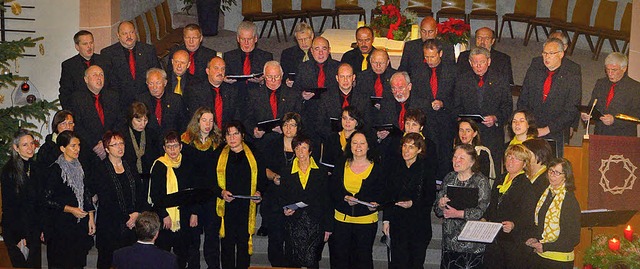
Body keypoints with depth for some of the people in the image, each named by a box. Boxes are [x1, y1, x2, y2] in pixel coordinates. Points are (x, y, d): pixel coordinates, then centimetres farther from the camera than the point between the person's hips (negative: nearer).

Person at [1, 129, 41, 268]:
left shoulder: (36, 168, 6)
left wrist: (41, 228, 7)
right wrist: (18, 236, -13)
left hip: (34, 229, 5)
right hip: (15, 231, -5)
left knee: (35, 263, 9)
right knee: (20, 264, 4)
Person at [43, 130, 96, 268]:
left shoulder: (79, 167, 8)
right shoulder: (55, 169, -11)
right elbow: (47, 199, -11)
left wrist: (91, 218, 8)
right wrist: (70, 209, -16)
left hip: (81, 222, 6)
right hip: (61, 224, -5)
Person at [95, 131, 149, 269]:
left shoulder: (130, 168, 12)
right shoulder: (101, 171, -4)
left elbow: (142, 194, 9)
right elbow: (105, 202, -10)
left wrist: (137, 213, -8)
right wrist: (126, 218, -11)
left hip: (133, 226, 4)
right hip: (110, 227, -4)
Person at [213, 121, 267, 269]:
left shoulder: (253, 156, 8)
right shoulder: (218, 155, 6)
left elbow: (262, 179, 11)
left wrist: (259, 193, -8)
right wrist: (221, 192, -12)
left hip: (247, 207, 0)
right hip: (226, 206, 0)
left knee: (244, 243, 2)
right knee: (227, 244, 3)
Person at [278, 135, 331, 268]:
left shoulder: (320, 172, 4)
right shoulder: (287, 172, 8)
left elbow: (326, 200, 3)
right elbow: (281, 197, 15)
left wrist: (327, 227, 1)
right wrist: (285, 209, -7)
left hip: (315, 223, -1)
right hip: (294, 223, 1)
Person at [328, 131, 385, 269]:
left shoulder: (377, 169, 1)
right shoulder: (341, 166, 7)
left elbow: (381, 193, 2)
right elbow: (332, 190, 5)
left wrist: (374, 204, -18)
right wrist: (345, 198, -14)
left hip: (366, 221, -2)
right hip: (342, 219, 2)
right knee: (339, 257, 4)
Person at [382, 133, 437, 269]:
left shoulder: (427, 168, -4)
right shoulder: (396, 168, 5)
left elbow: (431, 198, -3)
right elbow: (388, 196, 9)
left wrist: (413, 204, -18)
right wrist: (386, 220, 5)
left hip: (419, 223, -2)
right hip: (398, 223, 2)